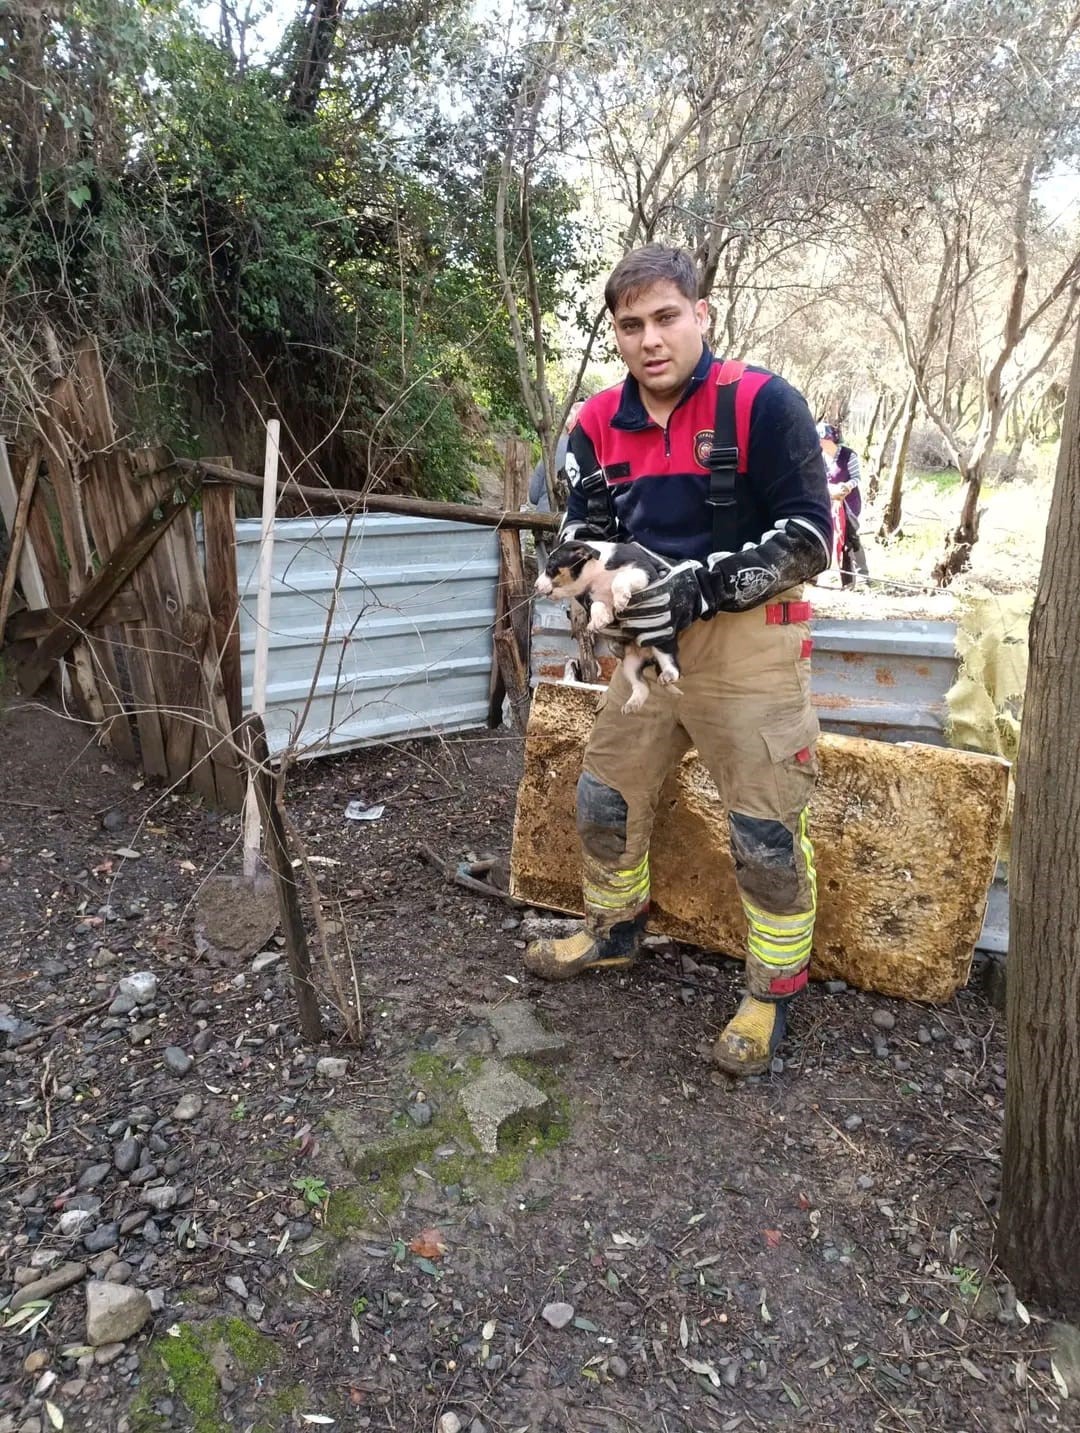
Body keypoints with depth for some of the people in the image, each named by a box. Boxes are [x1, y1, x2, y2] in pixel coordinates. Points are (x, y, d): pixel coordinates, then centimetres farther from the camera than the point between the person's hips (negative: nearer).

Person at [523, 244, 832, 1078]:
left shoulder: (763, 404, -12)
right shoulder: (601, 424, 5)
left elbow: (809, 539, -14)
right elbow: (582, 534, 9)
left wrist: (701, 588, -24)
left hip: (750, 643, -5)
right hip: (654, 641, 6)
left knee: (766, 830, -1)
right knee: (606, 796, 14)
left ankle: (776, 990, 21)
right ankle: (614, 929, 39)